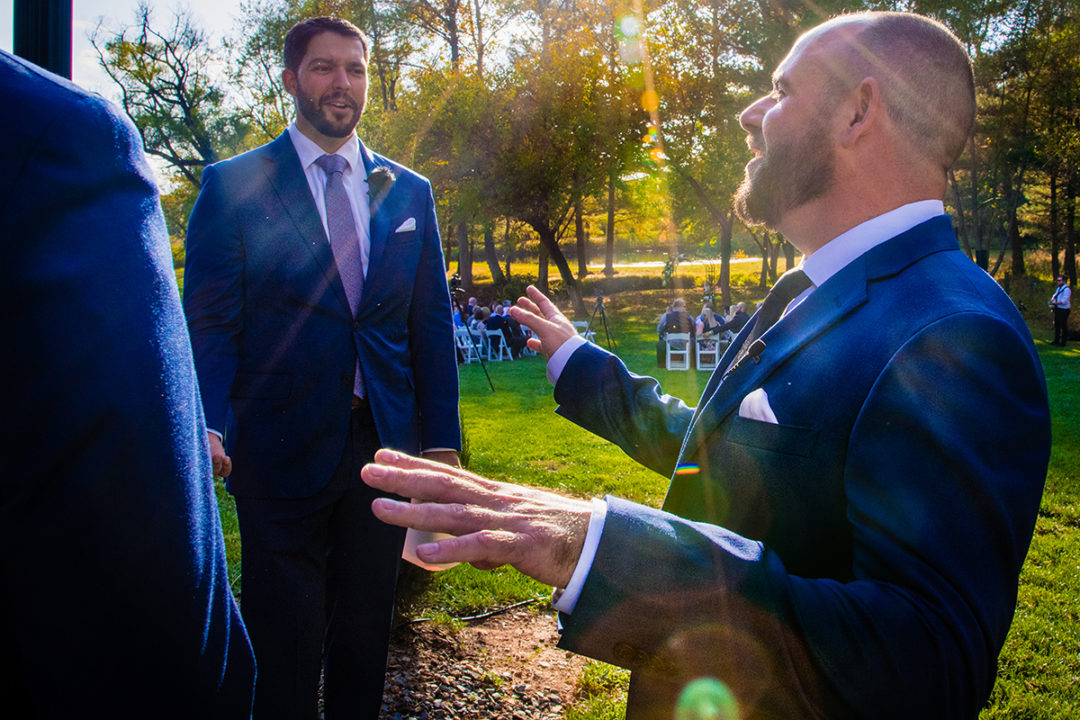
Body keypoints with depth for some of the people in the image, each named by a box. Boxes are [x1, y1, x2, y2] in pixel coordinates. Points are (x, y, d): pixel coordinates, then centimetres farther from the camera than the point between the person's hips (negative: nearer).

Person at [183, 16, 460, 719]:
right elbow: (209, 320, -5)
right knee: (285, 644, 9)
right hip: (283, 446, -3)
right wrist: (209, 426, -21)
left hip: (384, 447, 3)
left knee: (366, 628, 16)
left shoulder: (409, 192, 10)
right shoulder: (233, 184, 1)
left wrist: (442, 440, 5)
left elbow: (432, 324, 10)